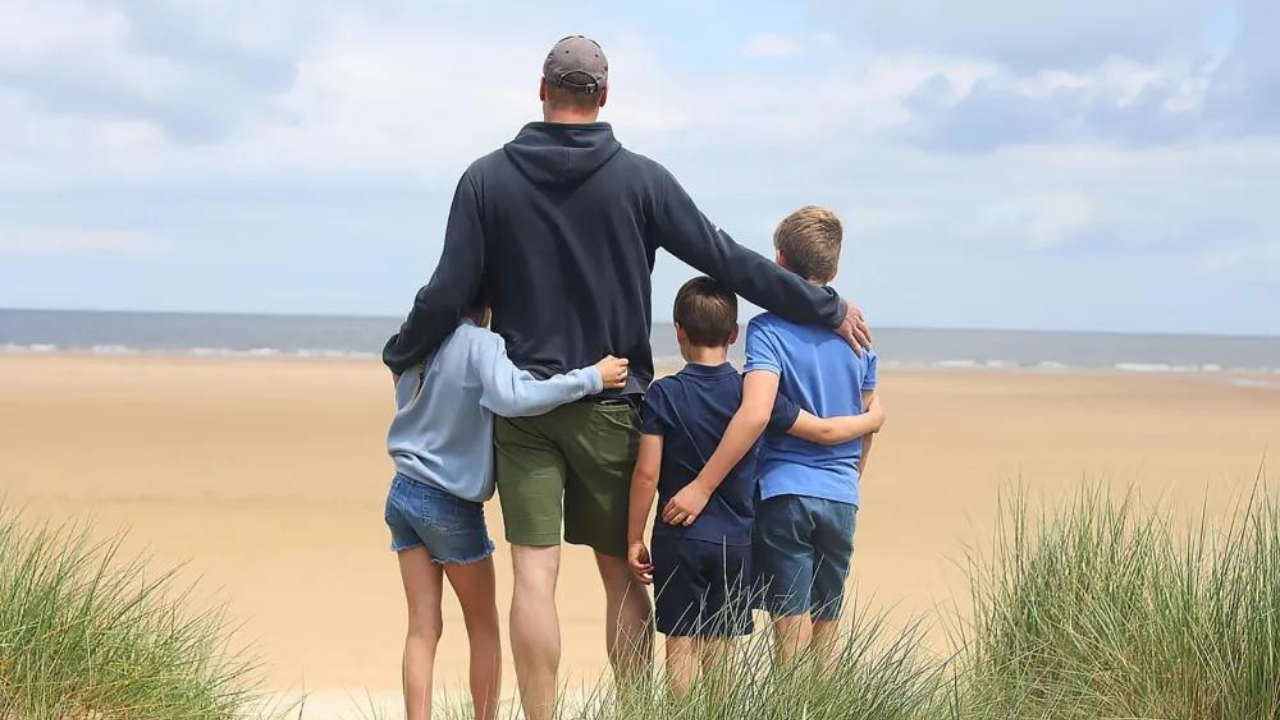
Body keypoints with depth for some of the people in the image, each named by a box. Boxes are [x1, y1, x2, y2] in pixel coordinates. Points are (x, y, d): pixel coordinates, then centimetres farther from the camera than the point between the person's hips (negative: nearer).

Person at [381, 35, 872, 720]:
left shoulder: (488, 179, -2)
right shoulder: (641, 179, -3)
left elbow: (447, 296, -3)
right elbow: (728, 261, -1)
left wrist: (399, 354, 16)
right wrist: (828, 308, 8)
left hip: (522, 404, 0)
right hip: (611, 406, 0)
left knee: (535, 574, -2)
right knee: (621, 573, 10)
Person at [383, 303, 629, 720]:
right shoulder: (480, 344, -18)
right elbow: (513, 398, -34)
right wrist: (591, 378, -28)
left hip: (404, 494, 6)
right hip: (452, 505, -5)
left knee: (423, 628, 5)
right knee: (483, 626, 12)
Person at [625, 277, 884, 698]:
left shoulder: (663, 395, -7)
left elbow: (647, 473, -9)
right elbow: (824, 431, 4)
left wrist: (634, 539, -1)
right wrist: (872, 420, 23)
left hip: (678, 540, -2)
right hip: (736, 542, 2)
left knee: (681, 645, 3)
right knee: (719, 648, 9)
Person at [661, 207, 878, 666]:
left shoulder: (768, 329, -9)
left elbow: (756, 413, -23)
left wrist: (703, 485, -21)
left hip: (784, 492, -4)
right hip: (841, 498, 5)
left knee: (792, 625, -3)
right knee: (825, 632, 13)